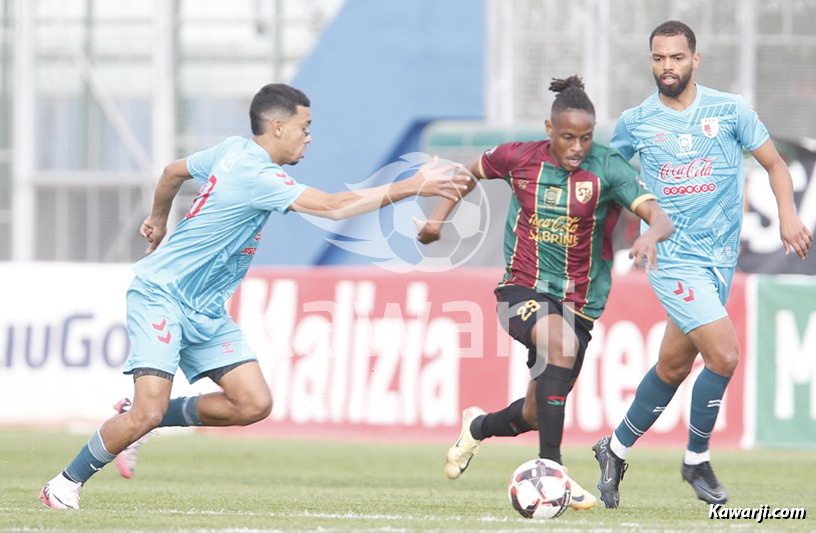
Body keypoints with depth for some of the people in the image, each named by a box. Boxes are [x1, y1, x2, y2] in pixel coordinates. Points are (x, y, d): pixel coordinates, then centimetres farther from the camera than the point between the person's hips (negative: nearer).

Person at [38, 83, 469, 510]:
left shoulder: (234, 150, 6)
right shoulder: (255, 175, -23)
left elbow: (172, 171, 23)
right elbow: (332, 207, -29)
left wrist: (158, 220, 40)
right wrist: (411, 187, -26)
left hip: (205, 313, 10)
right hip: (160, 295, -10)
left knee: (254, 404, -5)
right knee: (149, 412, -20)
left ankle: (154, 417, 11)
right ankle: (66, 483, -1)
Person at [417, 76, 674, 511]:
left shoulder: (607, 168, -13)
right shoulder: (519, 158, -6)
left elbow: (660, 218, -24)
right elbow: (473, 171, 16)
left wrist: (649, 236, -46)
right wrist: (441, 215, 5)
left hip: (578, 301, 2)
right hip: (522, 289, -2)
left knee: (536, 415, 10)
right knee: (560, 346, -36)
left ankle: (478, 427, 47)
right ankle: (551, 468, -32)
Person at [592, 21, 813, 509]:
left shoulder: (731, 110, 0)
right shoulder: (635, 123, 0)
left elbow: (774, 163, 6)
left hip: (720, 259, 3)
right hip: (674, 260, -3)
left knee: (674, 366, 10)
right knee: (724, 354, -18)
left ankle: (616, 450, 30)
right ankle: (697, 460, 1)